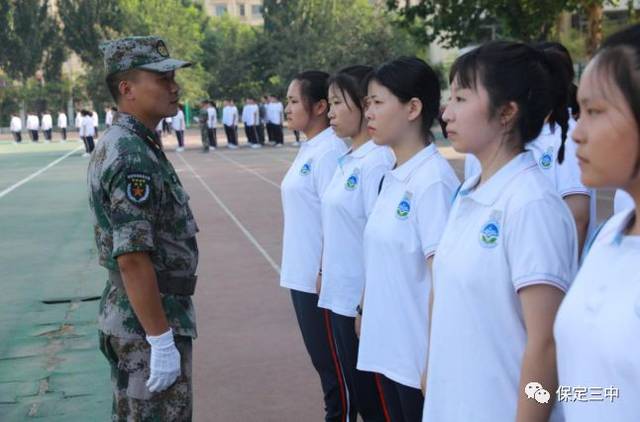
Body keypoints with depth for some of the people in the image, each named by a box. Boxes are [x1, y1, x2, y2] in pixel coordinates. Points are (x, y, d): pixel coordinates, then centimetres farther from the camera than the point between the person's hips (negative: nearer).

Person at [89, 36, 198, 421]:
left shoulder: (119, 145, 11)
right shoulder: (132, 158, -21)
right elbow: (132, 259, -26)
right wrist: (162, 341, -24)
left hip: (126, 316, 10)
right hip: (148, 322, -10)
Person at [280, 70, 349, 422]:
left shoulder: (329, 151, -17)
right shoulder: (309, 148, 12)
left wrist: (325, 273, -19)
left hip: (321, 278, -9)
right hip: (302, 275, 9)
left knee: (334, 366, 3)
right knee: (323, 362, 18)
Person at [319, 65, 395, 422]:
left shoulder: (376, 162, -18)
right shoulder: (348, 160, 9)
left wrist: (367, 306, -18)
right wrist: (325, 273, 17)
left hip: (362, 301, -8)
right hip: (340, 297, 9)